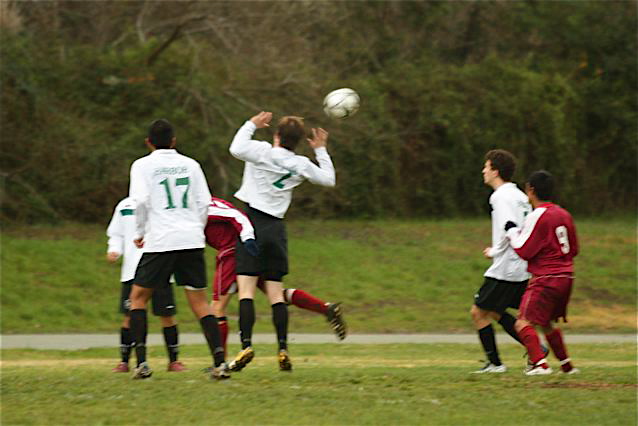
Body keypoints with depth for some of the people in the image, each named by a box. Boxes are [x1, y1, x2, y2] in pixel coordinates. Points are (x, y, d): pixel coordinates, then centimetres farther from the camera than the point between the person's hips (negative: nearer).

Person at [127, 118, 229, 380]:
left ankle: (141, 363, 0)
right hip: (192, 241, 3)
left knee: (138, 297, 11)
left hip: (160, 242, -3)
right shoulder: (190, 165, 13)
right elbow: (204, 203, 8)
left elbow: (140, 200, -9)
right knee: (199, 302, 5)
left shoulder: (143, 165, 4)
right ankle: (219, 362, -8)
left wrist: (139, 233, 4)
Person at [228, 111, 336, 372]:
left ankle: (246, 345, -23)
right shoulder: (300, 165, 6)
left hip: (252, 222, -4)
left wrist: (251, 125, 10)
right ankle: (283, 349, 0)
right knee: (276, 293, 7)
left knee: (246, 290, -9)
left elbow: (236, 148, -4)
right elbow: (329, 179, 17)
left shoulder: (263, 151, -6)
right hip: (276, 228, 4)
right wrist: (321, 150, 28)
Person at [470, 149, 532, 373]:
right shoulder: (519, 195, 14)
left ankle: (495, 363, 1)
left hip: (504, 269, -9)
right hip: (521, 269, 9)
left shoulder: (502, 197, -14)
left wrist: (495, 251, -11)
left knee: (478, 312, 1)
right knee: (494, 311, 19)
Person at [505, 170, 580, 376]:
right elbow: (574, 249, 19)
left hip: (545, 279, -8)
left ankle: (540, 363, -27)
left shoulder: (537, 216, -11)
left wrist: (512, 232, 4)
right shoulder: (564, 215, 12)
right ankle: (566, 365, 29)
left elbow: (524, 250, -11)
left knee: (524, 323, -11)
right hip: (566, 277, 8)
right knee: (547, 323, 24)